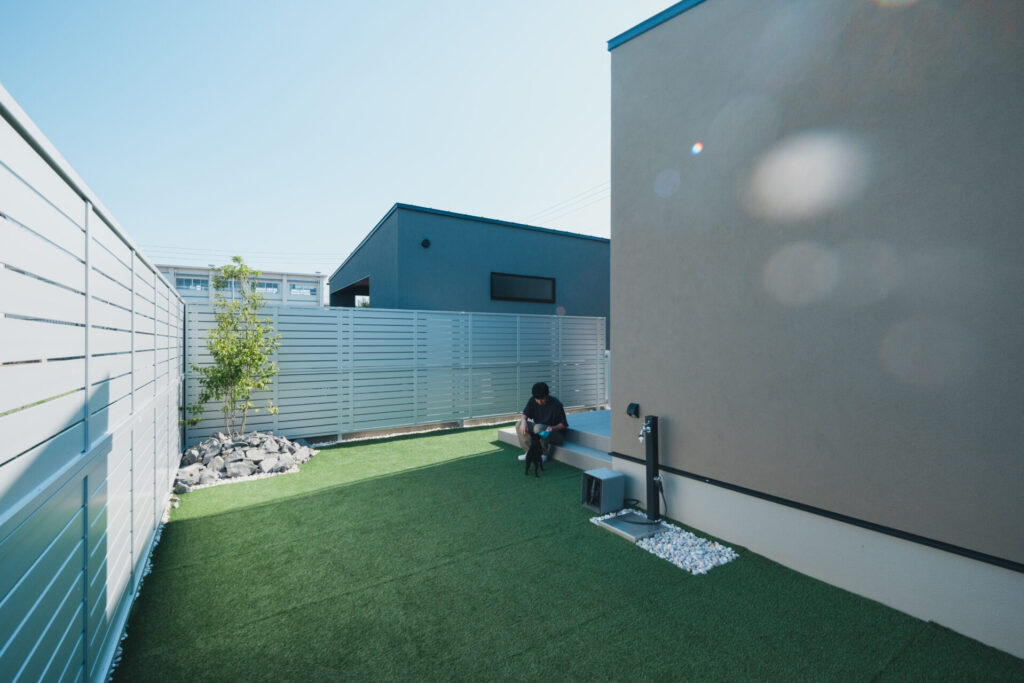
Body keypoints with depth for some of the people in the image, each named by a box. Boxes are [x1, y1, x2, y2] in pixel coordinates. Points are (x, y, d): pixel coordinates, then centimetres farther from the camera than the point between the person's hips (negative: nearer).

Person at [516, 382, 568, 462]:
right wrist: (523, 421, -26)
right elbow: (524, 414, -2)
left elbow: (563, 424, -15)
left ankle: (545, 454, -12)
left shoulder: (556, 404, -21)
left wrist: (553, 428, -34)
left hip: (556, 434, -5)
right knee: (519, 424, -16)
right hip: (539, 428, 6)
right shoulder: (533, 400, -7)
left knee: (538, 427, -36)